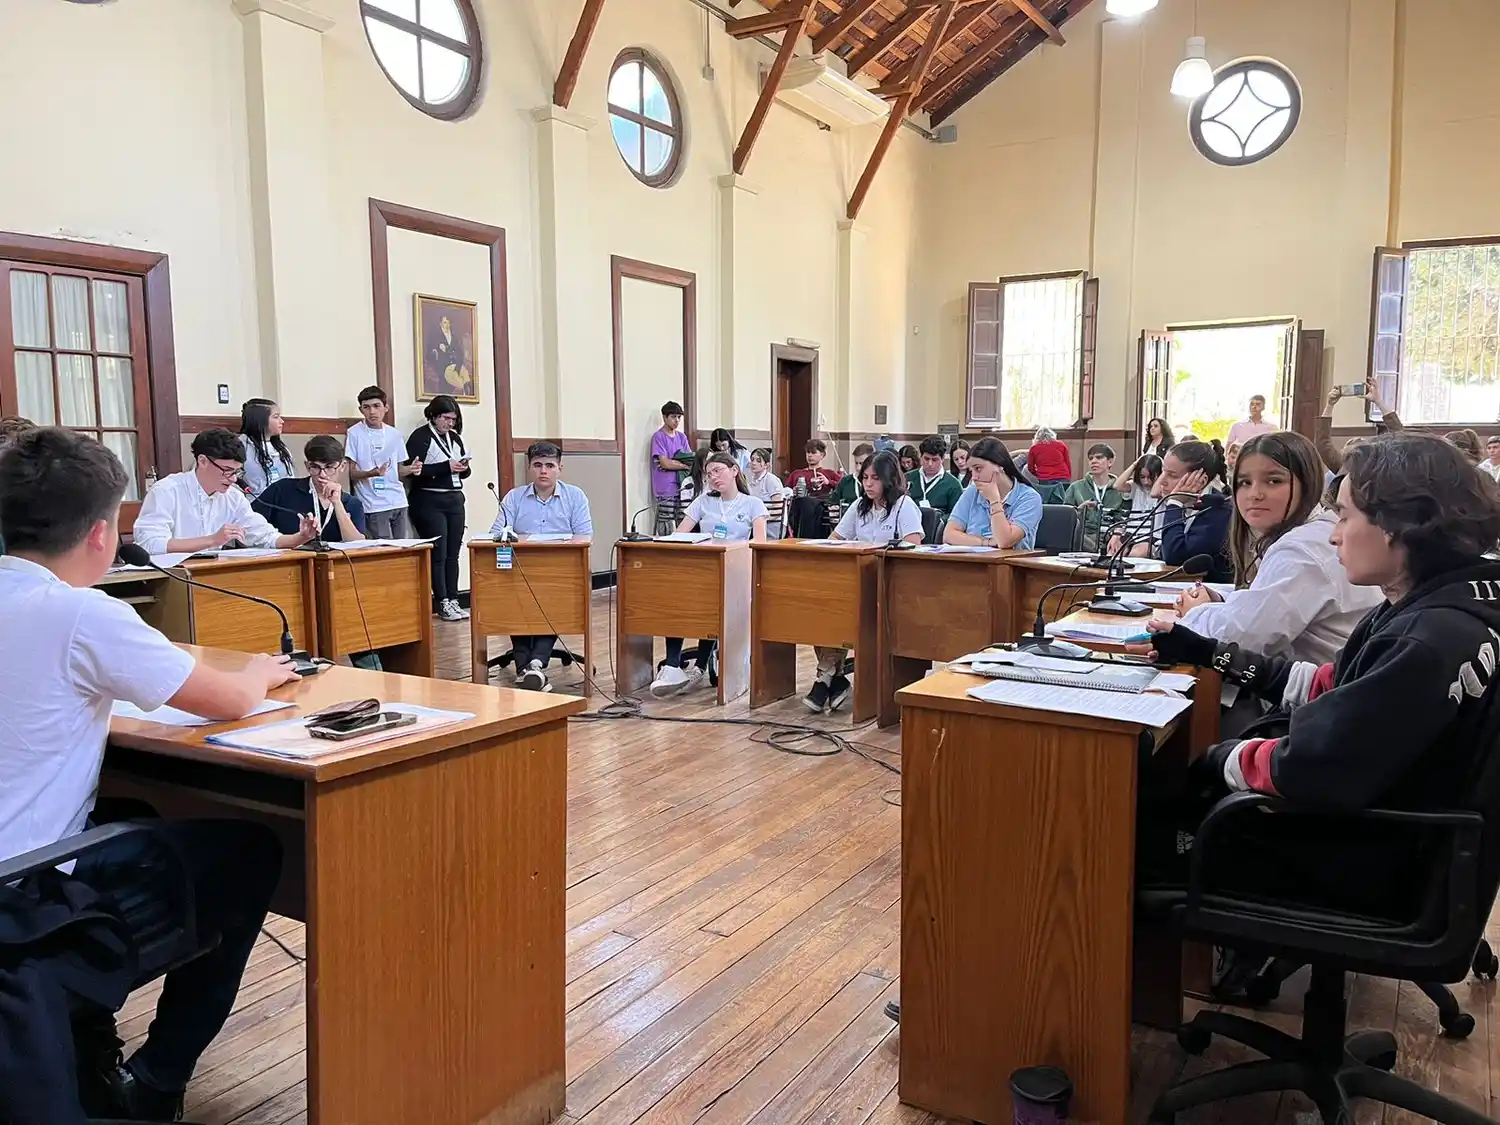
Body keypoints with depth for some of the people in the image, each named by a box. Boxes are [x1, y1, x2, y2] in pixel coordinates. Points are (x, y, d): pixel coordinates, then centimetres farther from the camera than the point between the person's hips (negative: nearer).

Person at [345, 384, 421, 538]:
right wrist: (371, 473, -23)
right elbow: (351, 473, -3)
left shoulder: (395, 435, 11)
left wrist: (410, 469, -5)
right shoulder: (354, 434, -2)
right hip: (374, 506, -5)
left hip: (398, 502, 5)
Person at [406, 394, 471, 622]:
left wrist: (463, 468, -4)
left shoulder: (455, 438, 16)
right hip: (429, 502, -6)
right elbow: (415, 471, -16)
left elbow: (463, 470, 20)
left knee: (453, 553, 6)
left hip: (455, 500, 6)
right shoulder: (420, 437, -5)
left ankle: (453, 600, 10)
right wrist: (446, 467, -20)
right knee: (438, 553, -6)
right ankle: (442, 603, -2)